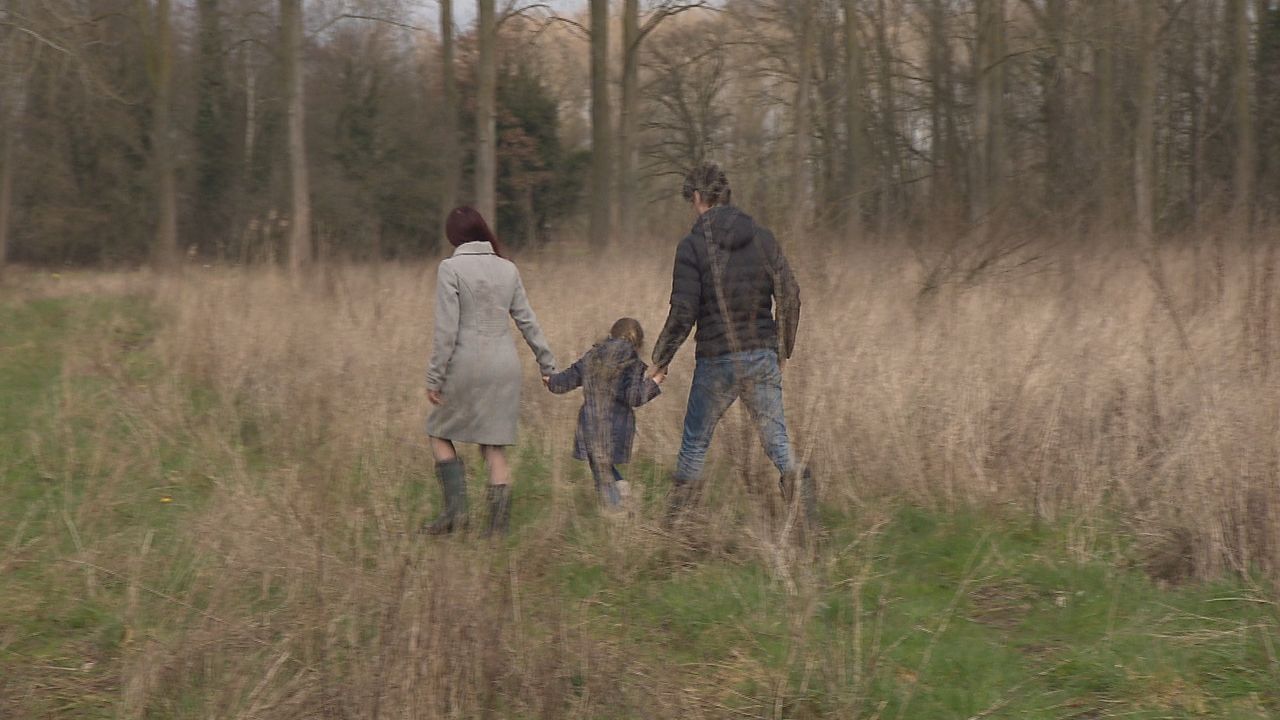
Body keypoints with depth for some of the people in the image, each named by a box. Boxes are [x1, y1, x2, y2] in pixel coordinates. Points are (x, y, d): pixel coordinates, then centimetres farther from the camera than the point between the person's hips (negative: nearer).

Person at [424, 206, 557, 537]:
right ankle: (499, 523, 5)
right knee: (494, 445, 9)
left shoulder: (451, 268, -7)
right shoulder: (508, 269, 8)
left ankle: (455, 509, 2)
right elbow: (527, 320, 10)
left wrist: (434, 377, -7)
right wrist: (548, 364, 17)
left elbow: (446, 329, -11)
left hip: (467, 364, -5)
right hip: (505, 364, 5)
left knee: (440, 434, 13)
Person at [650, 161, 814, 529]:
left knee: (695, 440, 12)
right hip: (763, 356, 3)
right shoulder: (762, 238, 4)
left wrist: (661, 358, 0)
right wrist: (783, 350, 14)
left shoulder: (693, 245, -8)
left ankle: (673, 522, 21)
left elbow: (683, 312, -12)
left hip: (716, 361, -3)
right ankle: (797, 481, -21)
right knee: (775, 435, 6)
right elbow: (790, 295, 3)